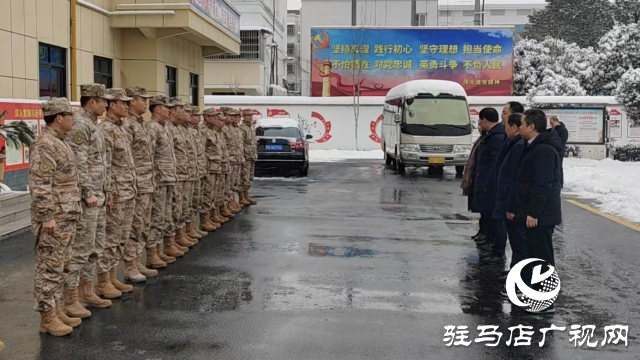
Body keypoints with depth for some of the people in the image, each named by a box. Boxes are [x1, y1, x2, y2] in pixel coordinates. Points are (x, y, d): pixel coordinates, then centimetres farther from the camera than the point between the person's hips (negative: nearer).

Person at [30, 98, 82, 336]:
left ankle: (56, 311, 24)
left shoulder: (60, 143, 14)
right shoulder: (45, 146, -17)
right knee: (49, 269, -1)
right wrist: (47, 217, -23)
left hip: (66, 219, 10)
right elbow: (39, 186, -22)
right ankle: (47, 318, 7)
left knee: (60, 269, 15)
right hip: (53, 220, -10)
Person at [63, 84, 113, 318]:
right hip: (86, 198, -10)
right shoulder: (78, 125, -15)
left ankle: (86, 292, 25)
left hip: (98, 196, 10)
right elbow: (78, 164, -21)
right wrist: (88, 193, -22)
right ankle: (70, 300, 3)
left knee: (94, 247, 15)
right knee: (80, 248, -4)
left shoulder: (92, 124, 15)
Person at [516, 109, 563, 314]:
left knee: (542, 257, -5)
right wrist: (525, 211, 21)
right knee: (536, 255, 18)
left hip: (540, 215, -11)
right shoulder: (536, 147, 15)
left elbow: (543, 185, -24)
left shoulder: (543, 150, -19)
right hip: (537, 213, 11)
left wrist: (533, 212, -23)